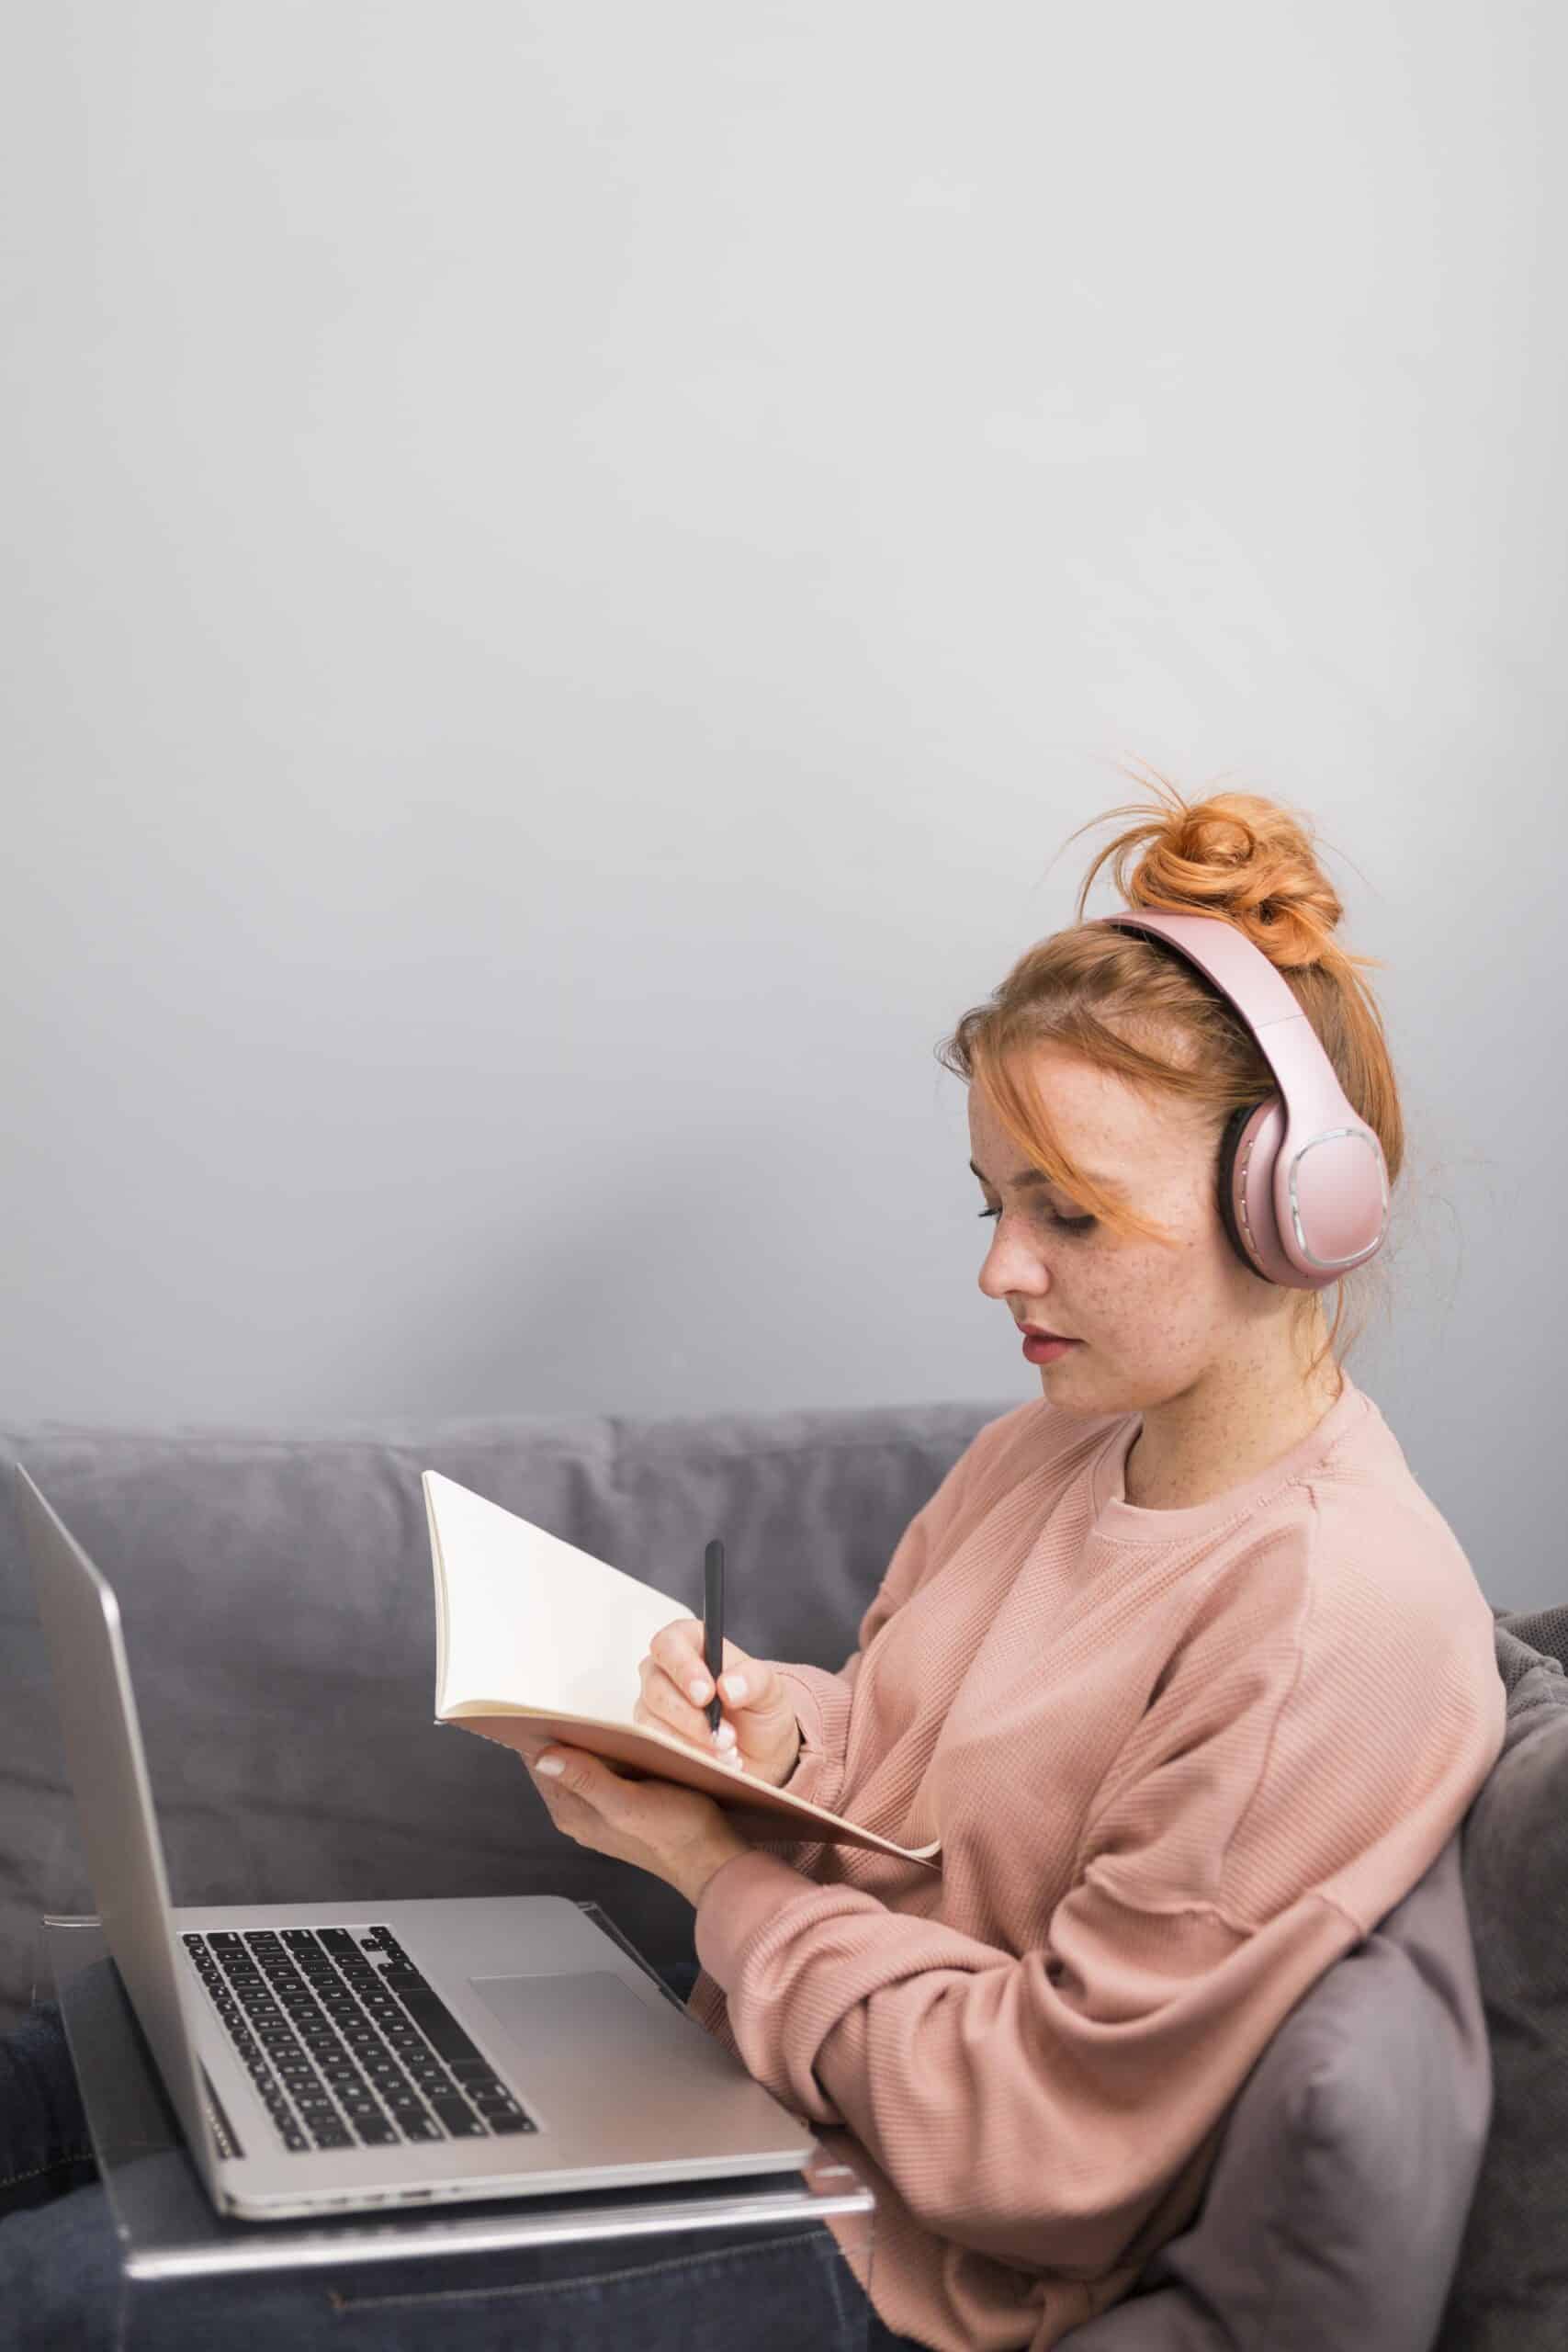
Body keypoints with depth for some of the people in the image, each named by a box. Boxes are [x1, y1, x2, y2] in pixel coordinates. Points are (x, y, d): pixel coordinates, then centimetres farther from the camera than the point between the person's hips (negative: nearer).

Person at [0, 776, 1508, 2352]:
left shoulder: (1346, 1627, -23)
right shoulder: (1046, 1450, 6)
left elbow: (1047, 2138, -22)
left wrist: (721, 1872, -15)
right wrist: (773, 1738, -6)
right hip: (740, 2084, 8)